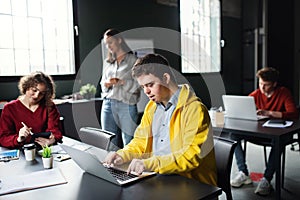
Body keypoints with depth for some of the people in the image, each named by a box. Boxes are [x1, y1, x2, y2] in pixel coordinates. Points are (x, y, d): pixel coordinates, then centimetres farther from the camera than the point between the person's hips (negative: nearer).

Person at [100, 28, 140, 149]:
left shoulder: (132, 60, 2)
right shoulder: (109, 63, 18)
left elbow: (137, 84, -4)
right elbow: (103, 84, 18)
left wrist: (120, 82, -14)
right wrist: (107, 84, -4)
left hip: (126, 105, -5)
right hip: (108, 104, 5)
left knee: (129, 143, -4)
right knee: (109, 142, 6)